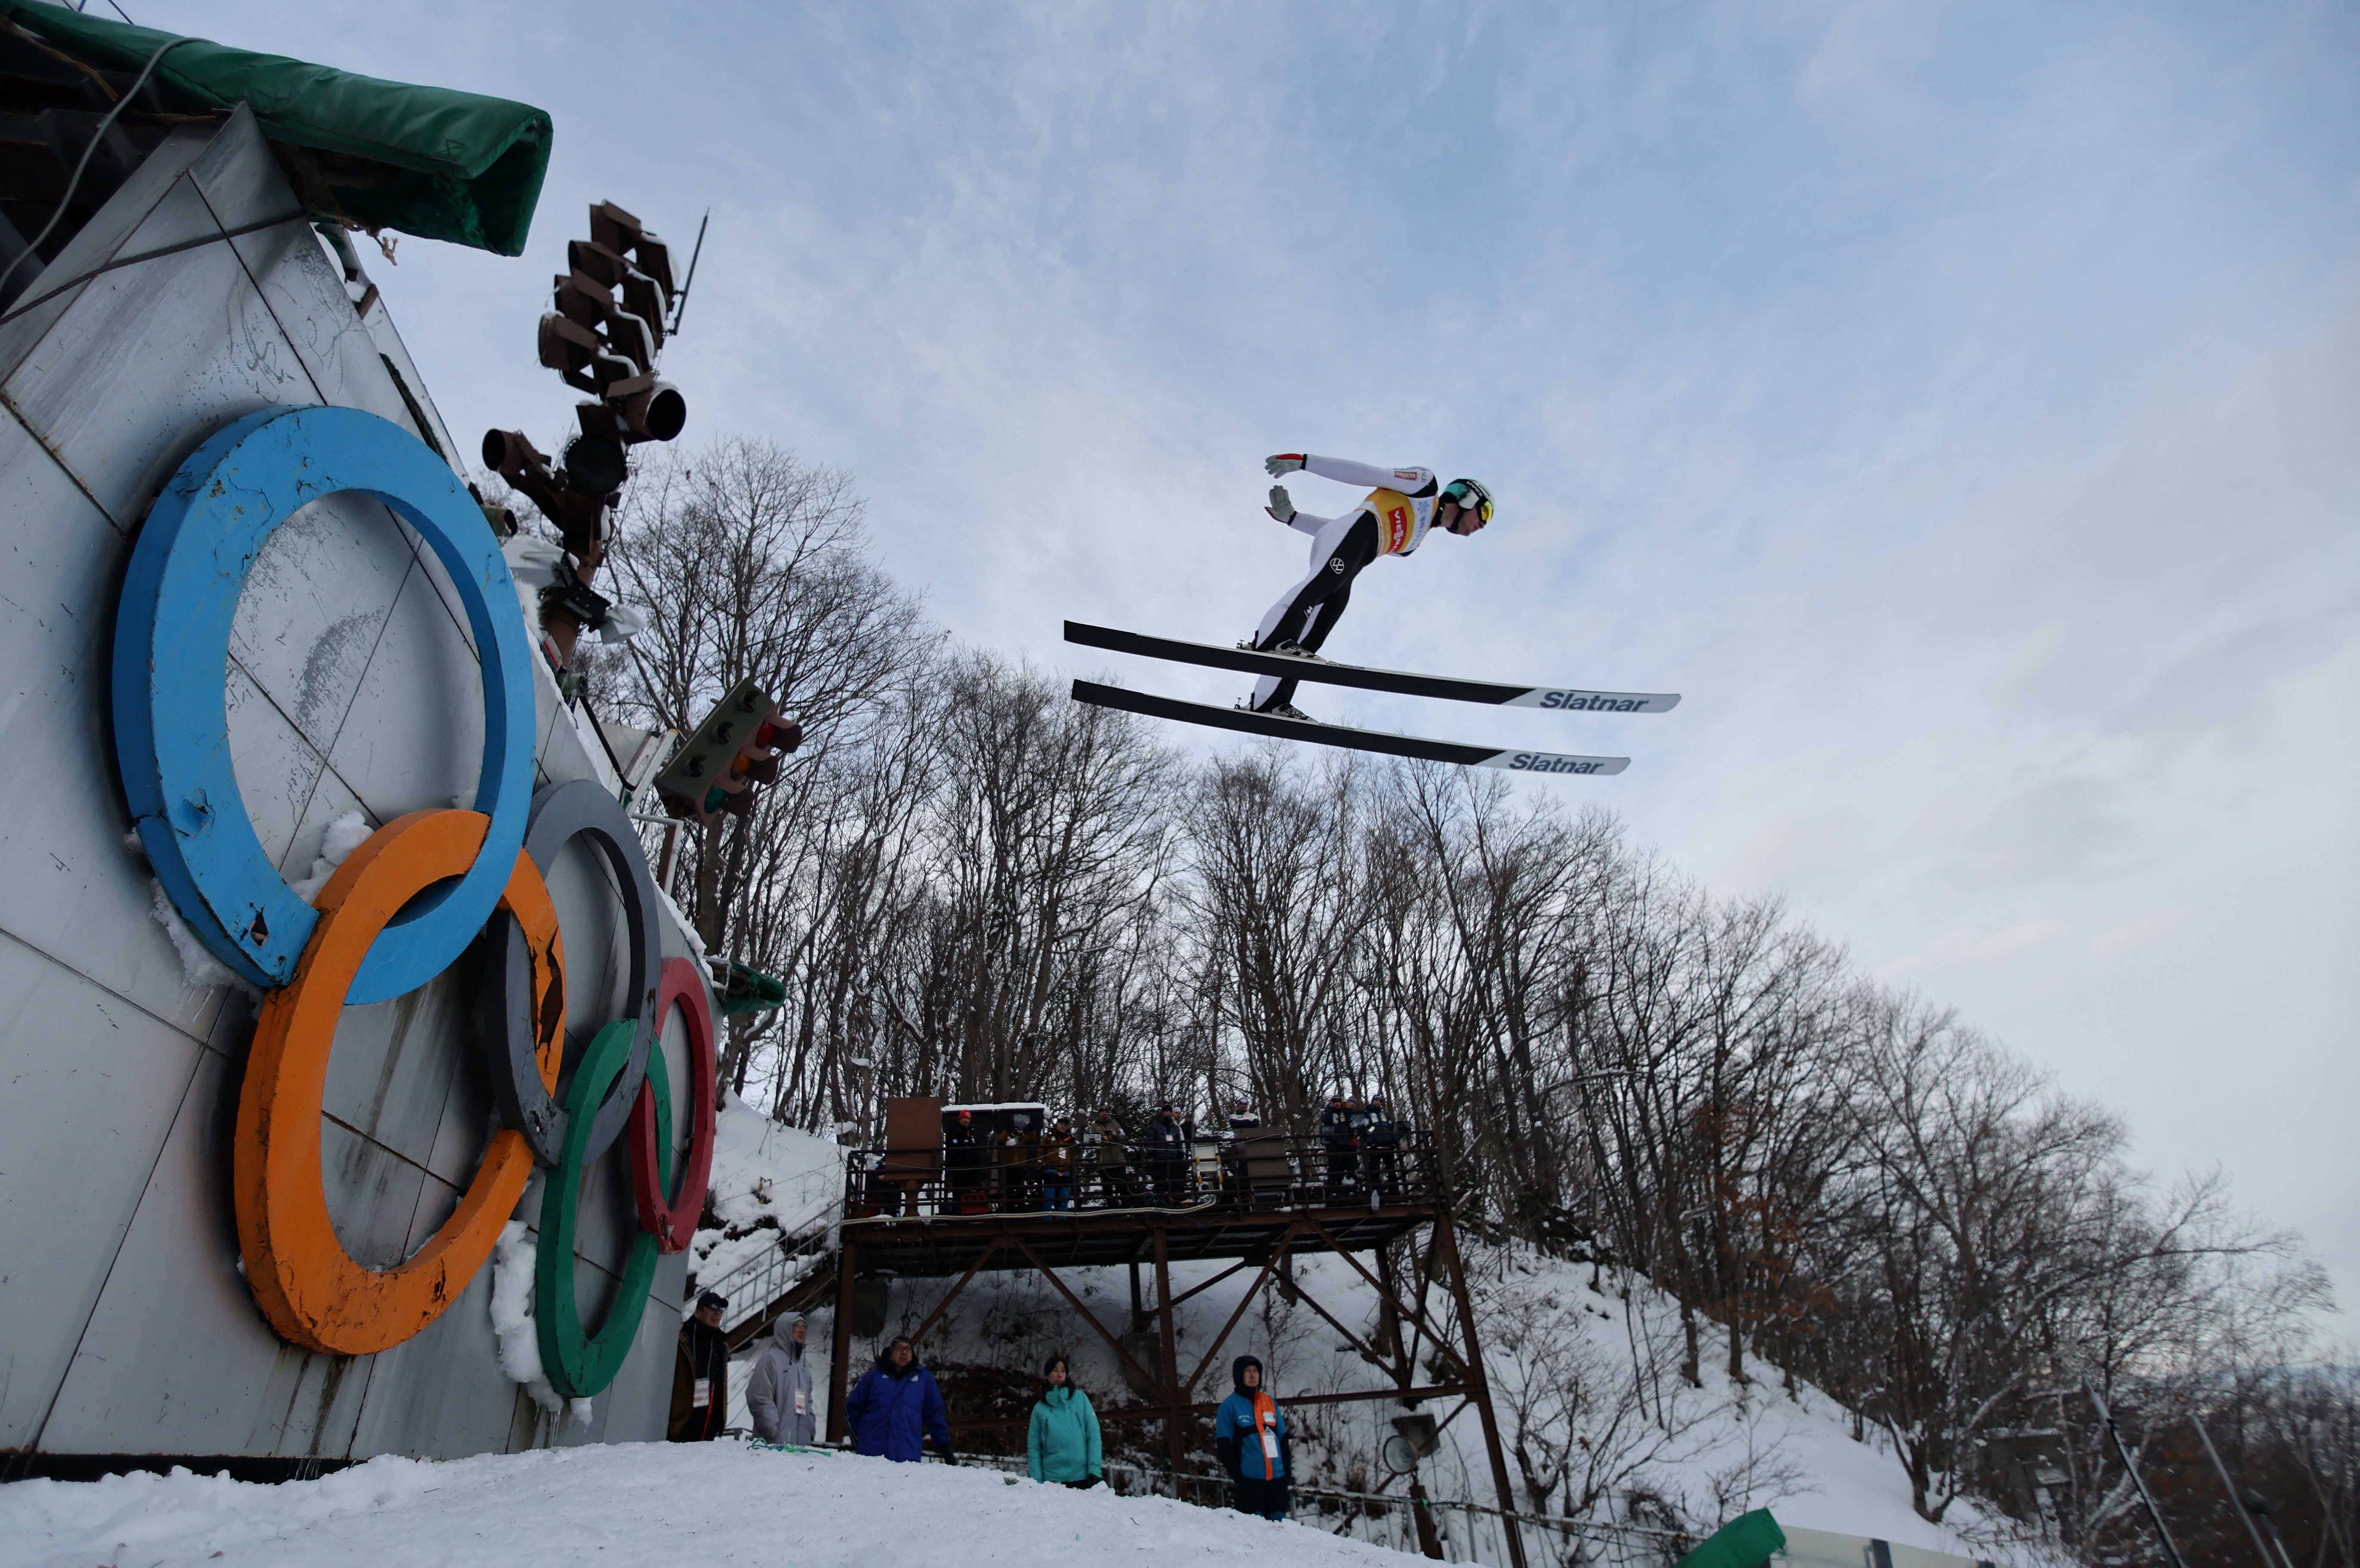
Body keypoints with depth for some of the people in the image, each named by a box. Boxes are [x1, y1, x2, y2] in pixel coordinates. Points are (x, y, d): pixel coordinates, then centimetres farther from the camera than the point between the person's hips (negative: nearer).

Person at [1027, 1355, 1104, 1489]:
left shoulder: (1080, 1398, 5)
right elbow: (1034, 1447, 8)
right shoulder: (1040, 1408, 8)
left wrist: (1095, 1470, -9)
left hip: (1083, 1477, -1)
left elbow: (1093, 1434, 0)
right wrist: (1036, 1480, -3)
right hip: (1053, 1478, 1)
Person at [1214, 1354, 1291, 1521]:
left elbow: (1283, 1438, 15)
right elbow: (1223, 1444, -4)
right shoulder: (1230, 1405, -1)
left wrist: (1288, 1466, 5)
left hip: (1277, 1477, 4)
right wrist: (1235, 1473, -11)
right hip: (1250, 1478, -4)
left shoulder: (1270, 1402, 13)